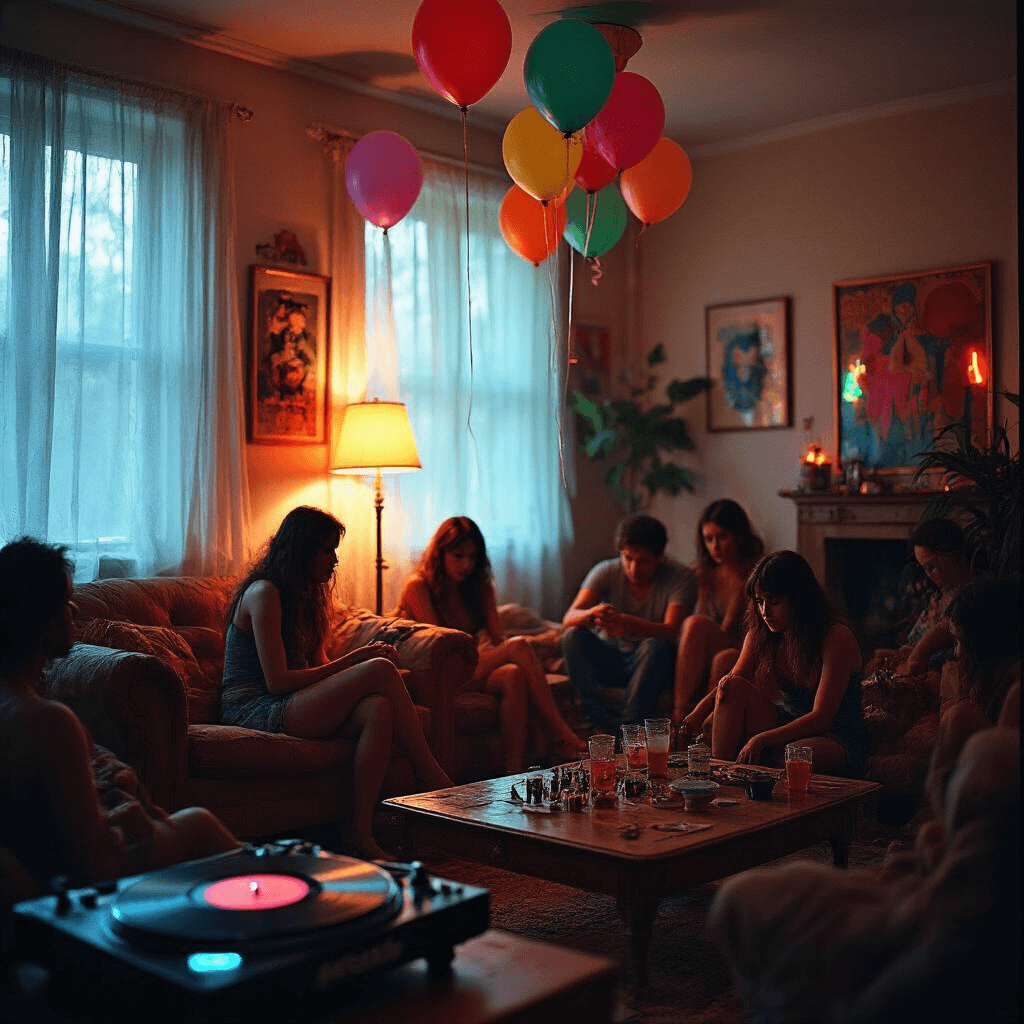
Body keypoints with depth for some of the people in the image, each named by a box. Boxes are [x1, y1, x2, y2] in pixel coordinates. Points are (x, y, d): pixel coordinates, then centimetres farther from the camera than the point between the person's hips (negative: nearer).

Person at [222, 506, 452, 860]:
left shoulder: (304, 595, 19)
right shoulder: (264, 593, -10)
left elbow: (319, 668, 16)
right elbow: (277, 681, -17)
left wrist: (365, 656, -4)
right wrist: (354, 661, -14)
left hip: (285, 706, 9)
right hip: (253, 709, -8)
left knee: (378, 709, -24)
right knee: (380, 671, -22)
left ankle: (361, 832, -27)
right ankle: (430, 774, -9)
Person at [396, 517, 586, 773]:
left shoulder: (481, 587, 16)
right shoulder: (418, 586, -4)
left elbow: (498, 638, 6)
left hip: (474, 671, 6)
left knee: (513, 675, -32)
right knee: (520, 645, -27)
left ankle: (515, 772, -40)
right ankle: (561, 737, -32)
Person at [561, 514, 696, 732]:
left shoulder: (681, 577, -14)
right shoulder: (606, 572, -7)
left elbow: (671, 632, -28)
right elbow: (568, 619, -18)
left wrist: (626, 622, -47)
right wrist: (592, 614, -43)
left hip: (652, 664, -3)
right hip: (609, 659, 3)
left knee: (656, 645, -35)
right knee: (573, 636, -24)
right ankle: (604, 725, -33)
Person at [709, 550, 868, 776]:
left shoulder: (837, 638, -18)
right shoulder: (760, 634, 0)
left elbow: (821, 717, -23)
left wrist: (762, 739, -31)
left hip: (837, 742, -6)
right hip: (790, 727, 6)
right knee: (734, 686, -17)